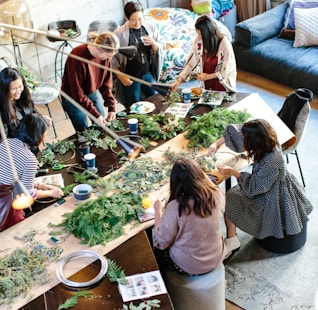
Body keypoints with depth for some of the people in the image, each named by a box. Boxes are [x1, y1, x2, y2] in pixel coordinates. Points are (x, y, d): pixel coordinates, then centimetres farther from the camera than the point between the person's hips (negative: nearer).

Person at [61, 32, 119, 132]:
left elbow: (106, 83, -4)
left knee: (103, 126, 14)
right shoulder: (77, 58, -33)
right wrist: (96, 115, -27)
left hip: (94, 93, 6)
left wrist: (112, 107, -11)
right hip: (74, 98, -6)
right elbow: (78, 94, -28)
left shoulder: (105, 54, -15)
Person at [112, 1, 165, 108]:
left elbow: (161, 49, 2)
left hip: (148, 74, 4)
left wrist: (153, 43, -19)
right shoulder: (119, 34, -16)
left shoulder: (150, 27, -5)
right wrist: (121, 77, -14)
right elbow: (112, 59, -10)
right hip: (130, 77, -4)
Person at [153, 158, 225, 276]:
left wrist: (157, 211, -8)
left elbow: (160, 243, -19)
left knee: (157, 250, 26)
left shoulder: (175, 207, -32)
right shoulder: (217, 196, -19)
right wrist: (204, 177, 18)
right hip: (216, 259, 5)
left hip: (187, 267, -4)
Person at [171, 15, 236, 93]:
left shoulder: (224, 43, -27)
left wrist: (209, 76, -20)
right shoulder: (199, 40, -15)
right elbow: (191, 61, -9)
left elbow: (227, 69, -18)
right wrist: (179, 80, -15)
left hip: (222, 83, -4)